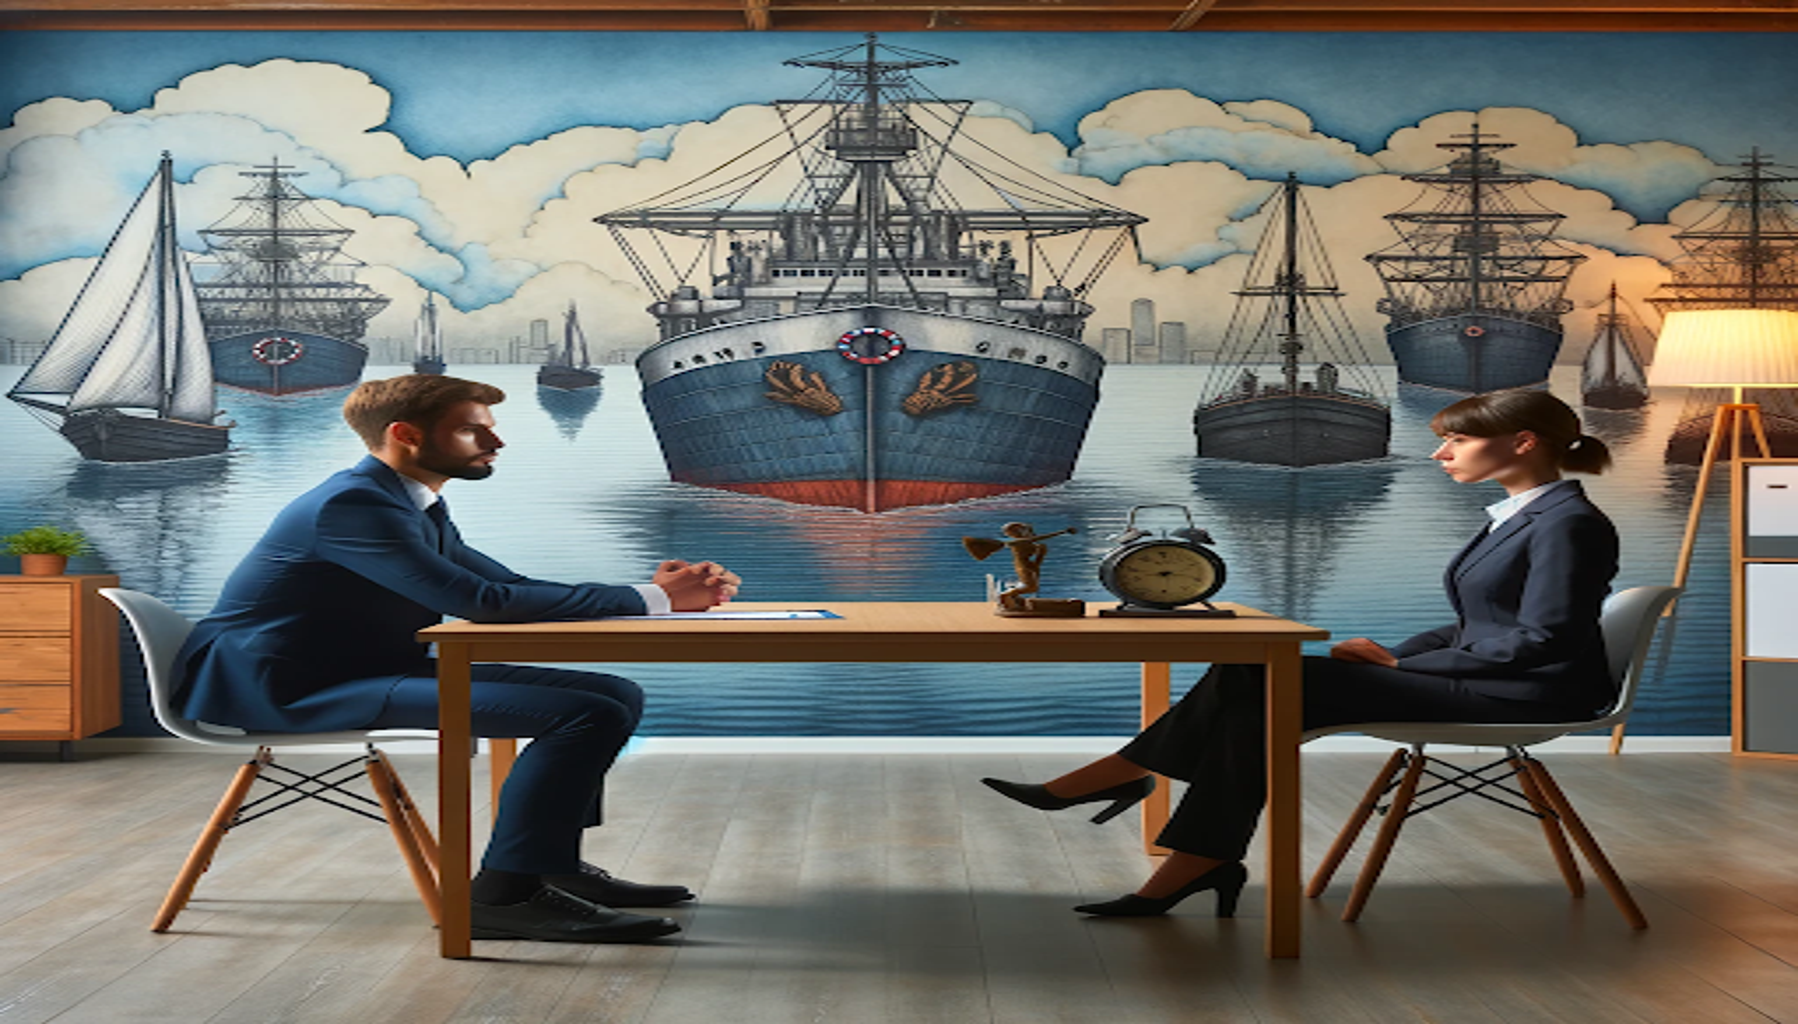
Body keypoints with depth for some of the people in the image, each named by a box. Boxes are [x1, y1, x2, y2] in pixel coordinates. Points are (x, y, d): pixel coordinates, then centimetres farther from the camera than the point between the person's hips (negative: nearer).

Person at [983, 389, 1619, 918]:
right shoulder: (1519, 515, 18)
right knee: (1252, 688, -9)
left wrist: (1402, 664, -14)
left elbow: (1539, 639, -20)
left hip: (1523, 695, -9)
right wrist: (1394, 656, 3)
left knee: (1265, 686, -18)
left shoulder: (1568, 523, -13)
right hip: (1482, 679, 9)